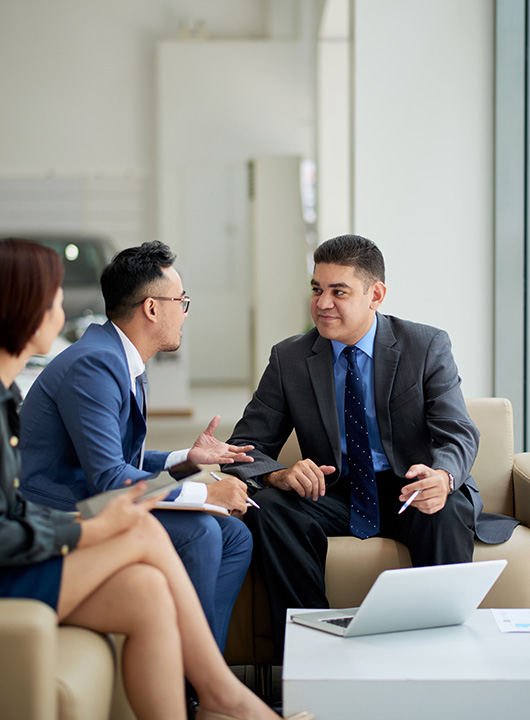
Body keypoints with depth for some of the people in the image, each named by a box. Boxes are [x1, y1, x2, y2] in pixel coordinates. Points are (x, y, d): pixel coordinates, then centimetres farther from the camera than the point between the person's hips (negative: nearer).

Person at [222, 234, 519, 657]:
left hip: (409, 494, -2)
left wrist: (442, 477, -38)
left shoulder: (428, 347, -3)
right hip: (333, 496, 2)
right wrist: (278, 475, -26)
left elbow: (458, 433, -12)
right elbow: (246, 444, 0)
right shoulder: (289, 359, 2)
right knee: (269, 508, -27)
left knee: (449, 511, -35)